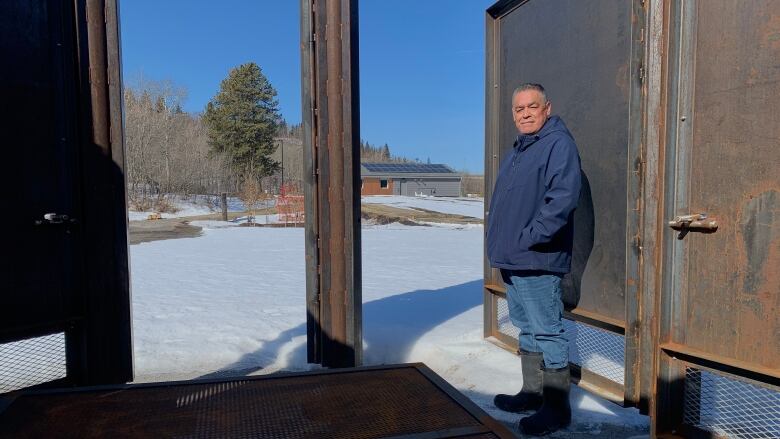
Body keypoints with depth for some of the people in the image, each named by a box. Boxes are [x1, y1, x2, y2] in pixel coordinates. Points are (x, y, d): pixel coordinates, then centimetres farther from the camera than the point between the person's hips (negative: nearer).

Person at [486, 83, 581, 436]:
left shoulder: (558, 144, -10)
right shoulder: (517, 151, 19)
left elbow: (563, 198, -22)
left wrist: (529, 238, -22)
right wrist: (500, 241, 14)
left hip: (537, 262, -10)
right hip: (511, 261, 10)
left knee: (548, 333, -1)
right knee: (527, 328, 17)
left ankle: (557, 408, 11)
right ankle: (531, 393, 31)